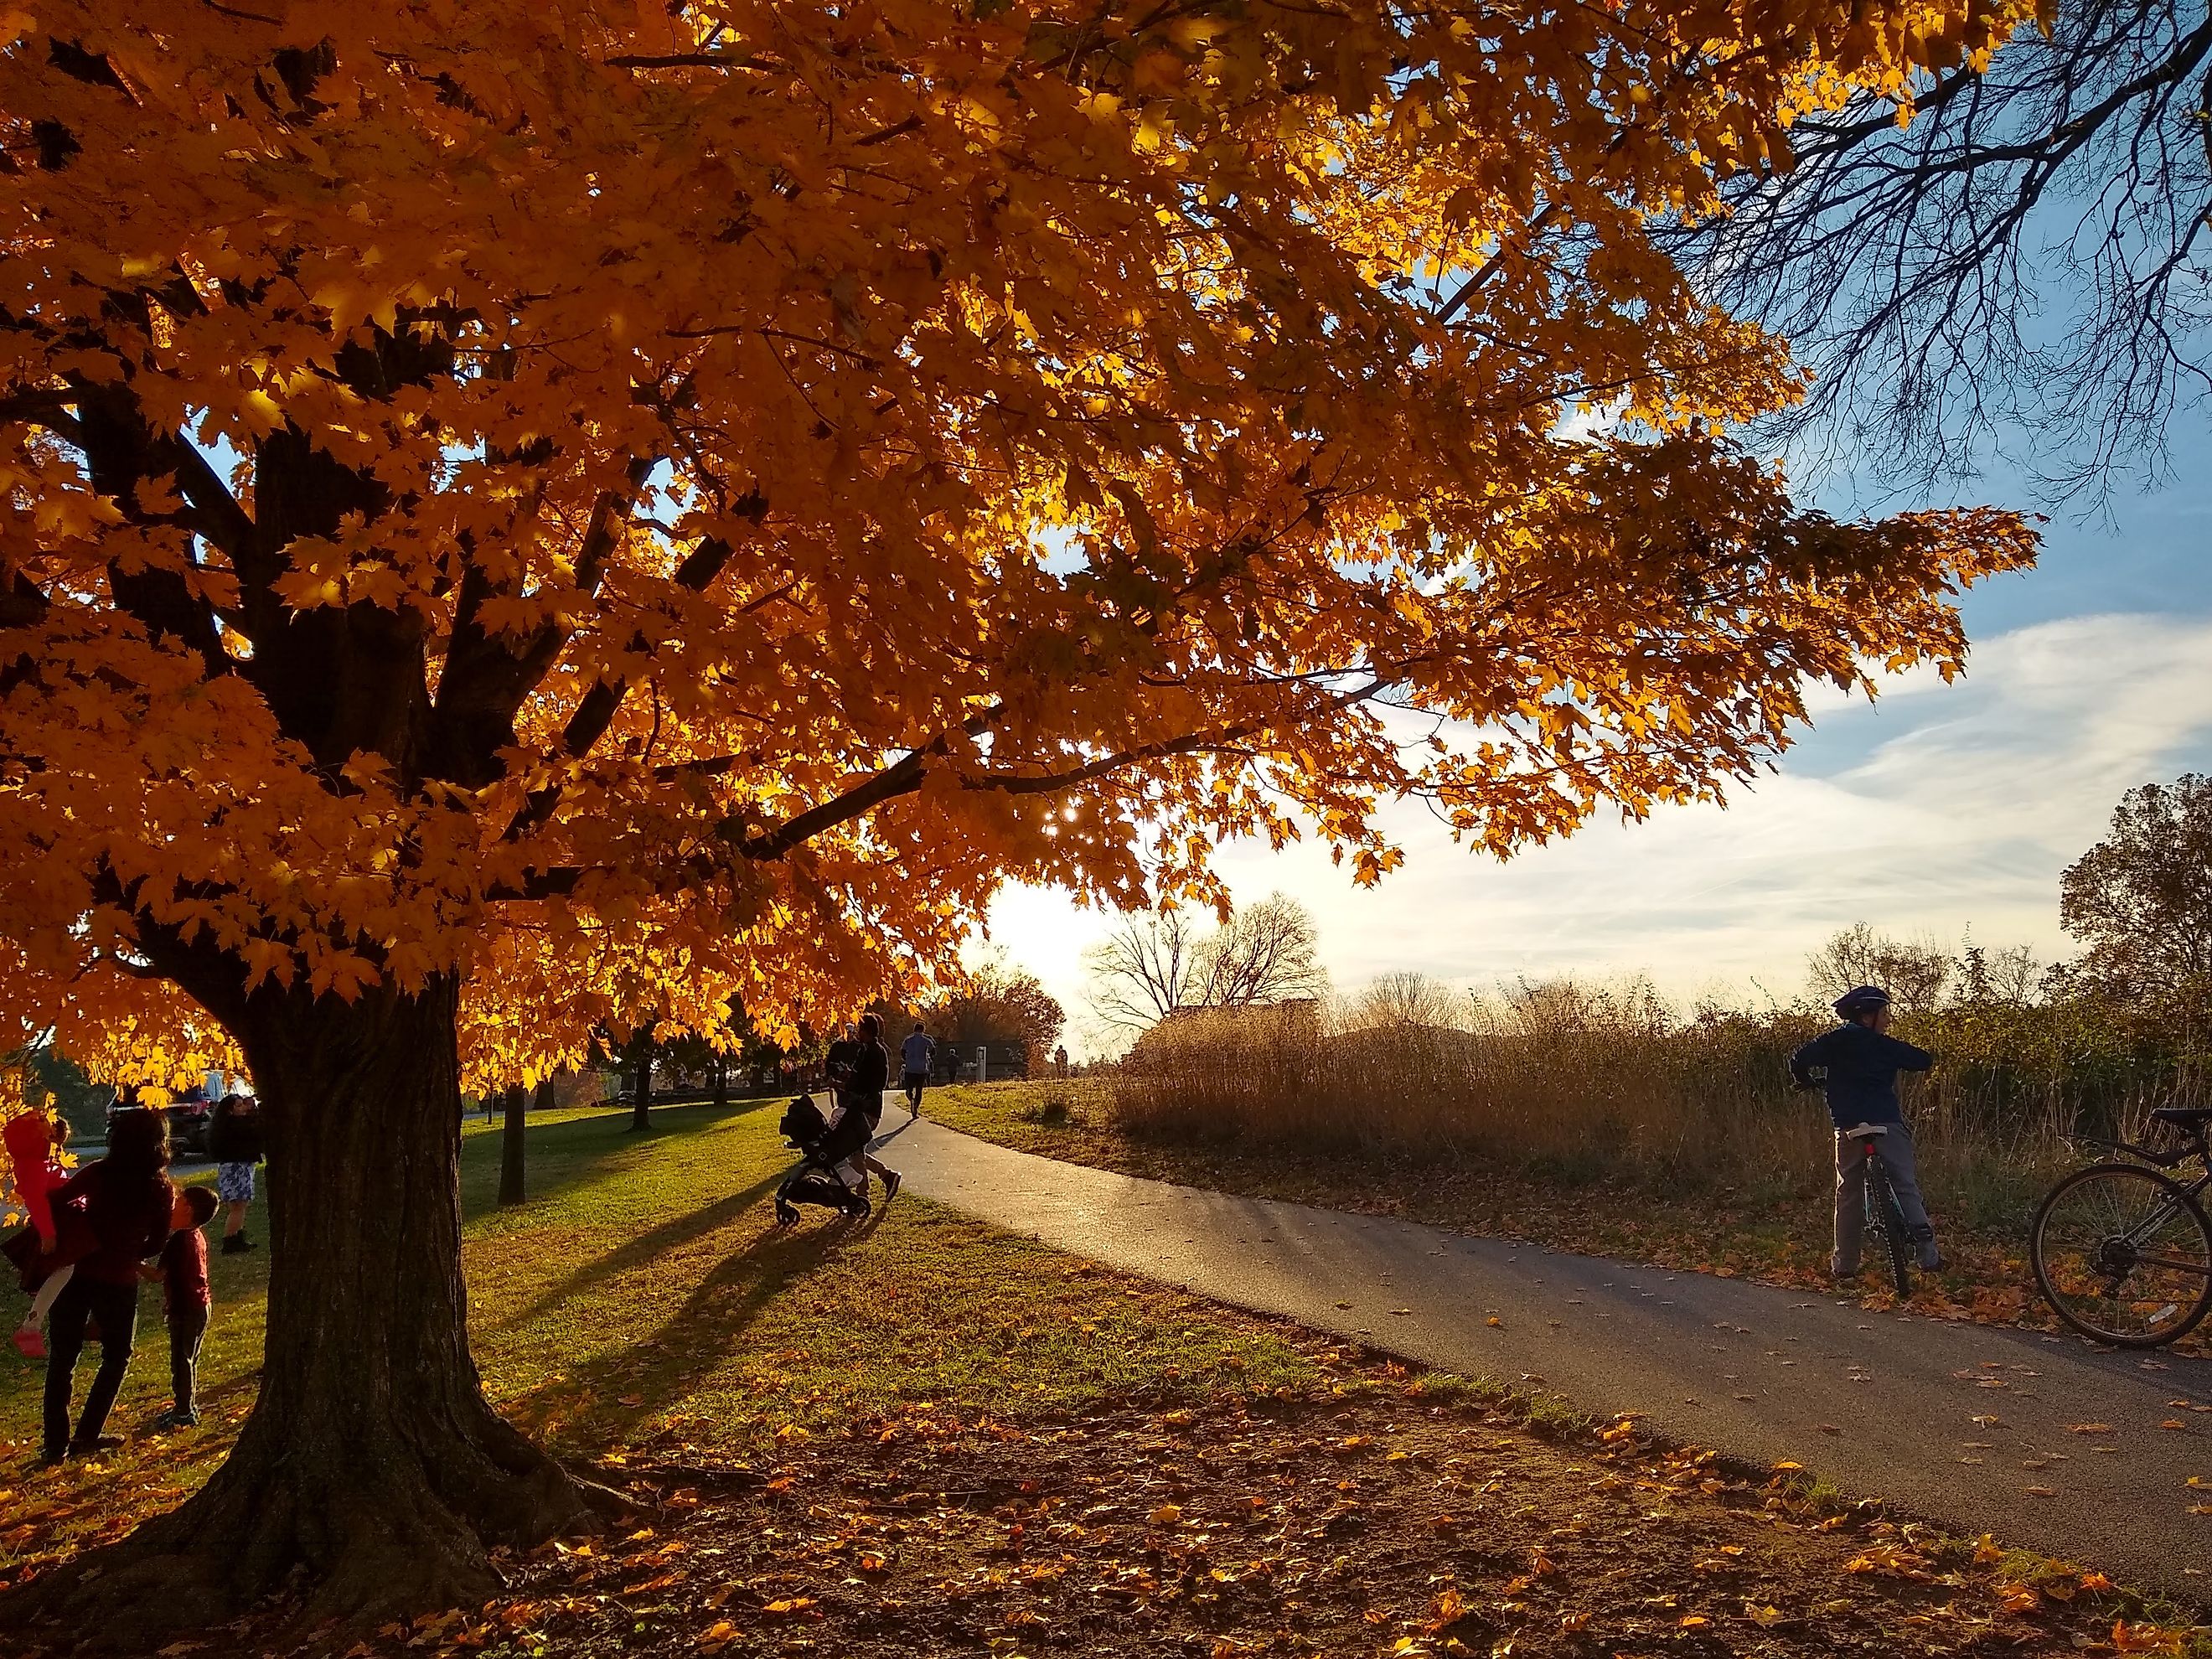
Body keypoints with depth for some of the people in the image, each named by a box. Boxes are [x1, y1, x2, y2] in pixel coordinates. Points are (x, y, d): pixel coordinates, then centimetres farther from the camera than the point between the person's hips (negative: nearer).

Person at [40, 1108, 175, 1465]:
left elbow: (52, 1203, -12)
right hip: (119, 1282, -1)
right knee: (116, 1359, 19)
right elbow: (157, 1242, 1)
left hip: (76, 1273, 1)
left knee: (62, 1359, 13)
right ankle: (86, 1436, 16)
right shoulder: (163, 1191, -8)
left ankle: (55, 1443, 14)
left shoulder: (98, 1174, -9)